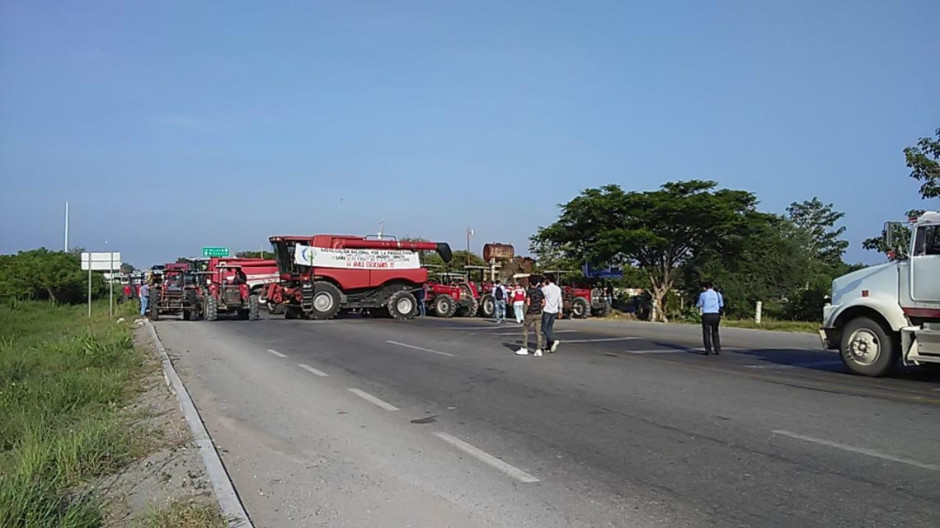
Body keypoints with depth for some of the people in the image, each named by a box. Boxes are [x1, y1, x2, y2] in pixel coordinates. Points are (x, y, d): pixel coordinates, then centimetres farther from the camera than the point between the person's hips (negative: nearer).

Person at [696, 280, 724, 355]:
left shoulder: (703, 294, -3)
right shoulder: (718, 294, 5)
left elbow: (698, 305, 7)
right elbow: (722, 305, 9)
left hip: (706, 315, -3)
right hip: (716, 315, 3)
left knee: (706, 333, 4)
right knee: (715, 332, 13)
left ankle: (708, 350, -1)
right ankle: (717, 350, 10)